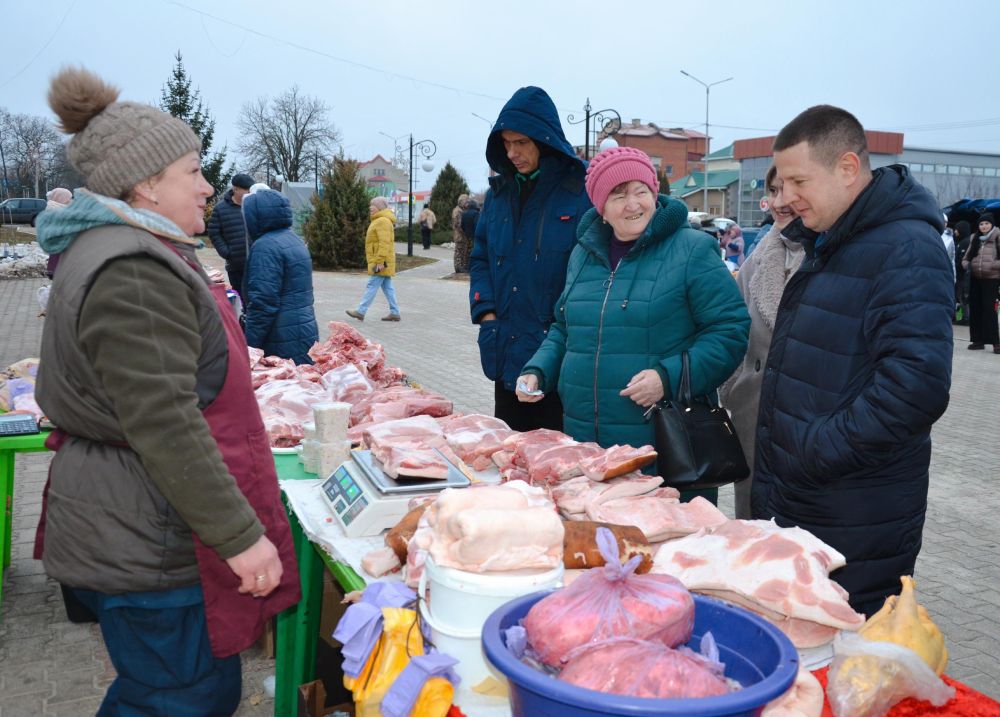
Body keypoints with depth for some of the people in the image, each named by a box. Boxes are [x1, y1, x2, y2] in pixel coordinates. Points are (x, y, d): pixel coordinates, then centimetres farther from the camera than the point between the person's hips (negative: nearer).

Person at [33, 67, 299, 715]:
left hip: (130, 534, 11)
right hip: (148, 549, -11)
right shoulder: (132, 274, -22)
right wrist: (240, 536, -23)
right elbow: (165, 428, -27)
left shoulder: (122, 252, 13)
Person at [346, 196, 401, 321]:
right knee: (387, 287, 10)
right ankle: (394, 312, 13)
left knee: (372, 286, -6)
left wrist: (380, 261, -26)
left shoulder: (383, 221, -17)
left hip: (380, 262, -11)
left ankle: (361, 312, -4)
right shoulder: (380, 220, 18)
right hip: (379, 261, 11)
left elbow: (384, 243, -24)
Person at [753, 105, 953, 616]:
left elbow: (917, 387, -28)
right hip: (791, 505, 9)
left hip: (856, 530, -9)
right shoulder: (826, 243, 14)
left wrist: (815, 453, -21)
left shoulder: (907, 249, -17)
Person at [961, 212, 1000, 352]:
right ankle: (978, 340, 14)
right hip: (975, 278, 6)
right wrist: (967, 265, 1)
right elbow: (966, 257, 20)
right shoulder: (975, 240, 14)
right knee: (975, 309, 6)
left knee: (989, 309, -10)